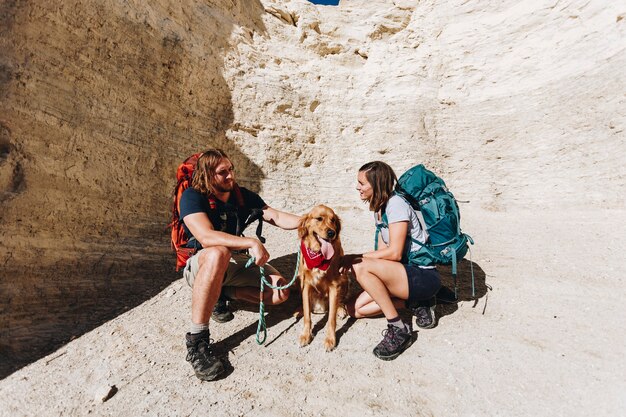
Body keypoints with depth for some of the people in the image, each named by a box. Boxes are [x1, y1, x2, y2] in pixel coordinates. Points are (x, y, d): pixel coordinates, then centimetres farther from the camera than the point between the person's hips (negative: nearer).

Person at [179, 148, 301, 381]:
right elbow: (206, 237, -32)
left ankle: (223, 292, 4)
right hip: (199, 264, -4)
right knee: (218, 254, -42)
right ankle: (197, 340, -30)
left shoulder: (242, 195, 1)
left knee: (280, 291, -17)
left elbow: (276, 217, -3)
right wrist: (251, 243, -37)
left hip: (237, 263, 5)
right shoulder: (193, 197, -16)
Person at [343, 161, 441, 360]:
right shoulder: (379, 209, 11)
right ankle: (416, 302, 9)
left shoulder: (396, 204, -17)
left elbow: (394, 253, -23)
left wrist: (356, 258, -16)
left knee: (361, 267, -30)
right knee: (355, 309, 1)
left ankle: (399, 329, -13)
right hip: (404, 273, 9)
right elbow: (382, 251, 8)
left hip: (423, 276, -9)